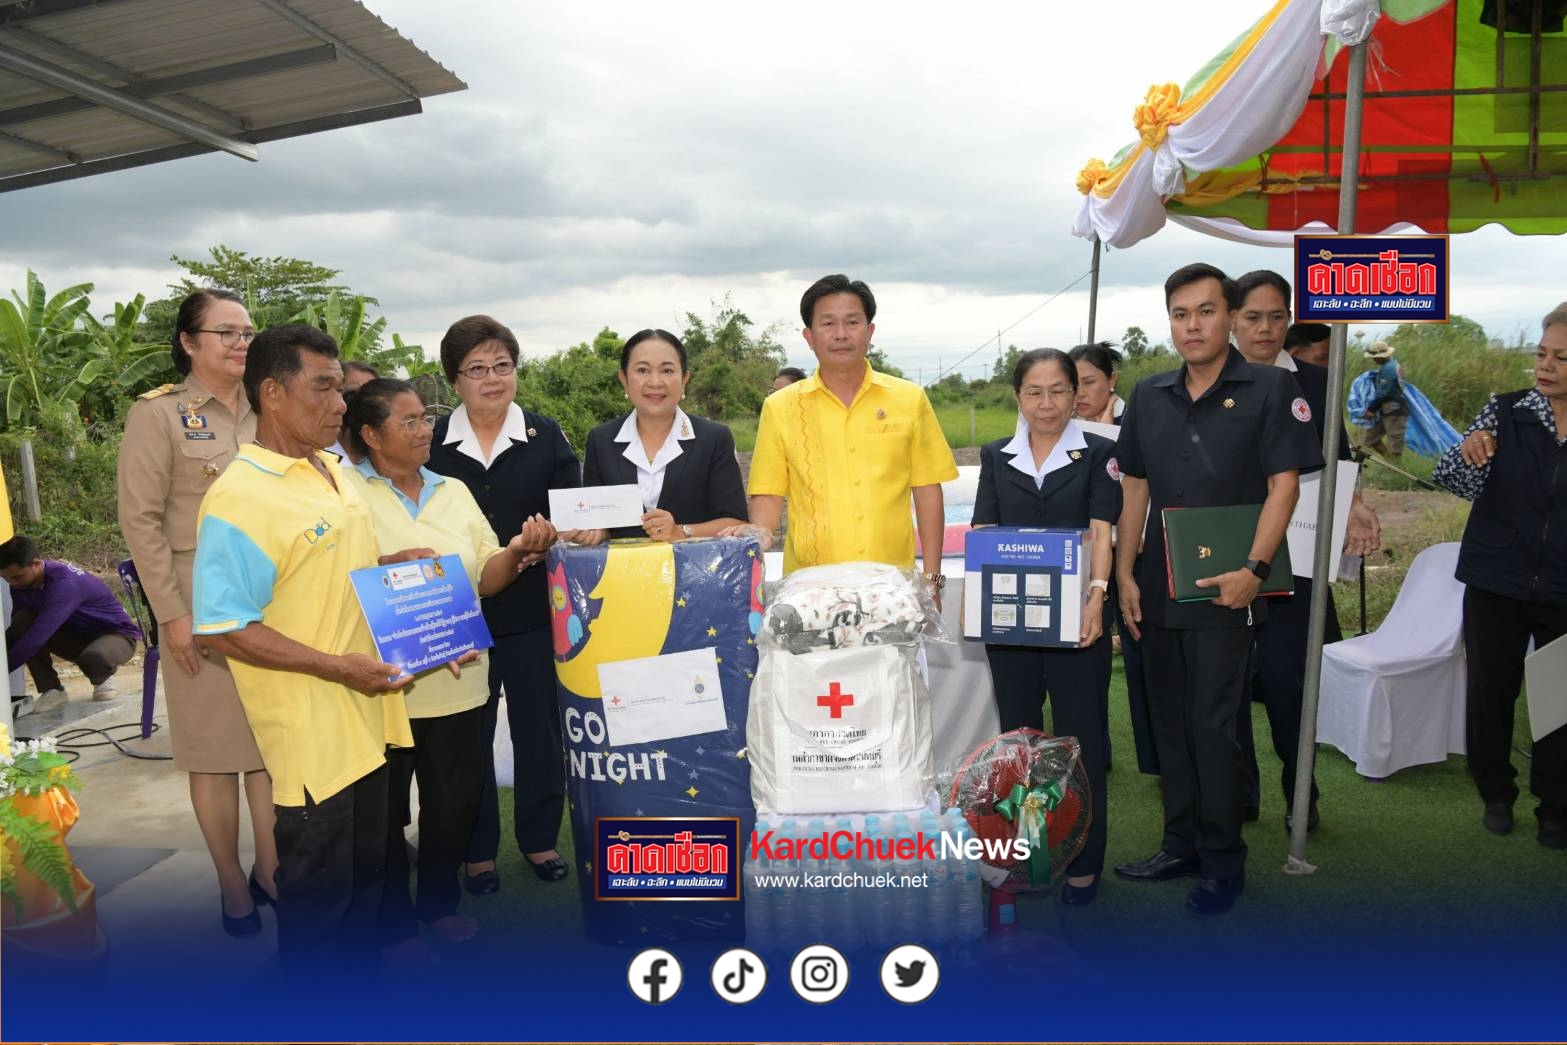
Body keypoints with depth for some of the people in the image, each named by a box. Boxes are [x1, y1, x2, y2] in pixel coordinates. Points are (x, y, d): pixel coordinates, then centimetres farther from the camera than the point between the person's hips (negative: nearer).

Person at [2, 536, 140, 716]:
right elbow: (16, 631, -1)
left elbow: (37, 637, -37)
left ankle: (101, 680, -3)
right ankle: (51, 690, -8)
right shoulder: (21, 583, -8)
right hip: (77, 635, 7)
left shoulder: (64, 583, -32)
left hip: (117, 633, -7)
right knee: (22, 621, -17)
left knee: (94, 658, -41)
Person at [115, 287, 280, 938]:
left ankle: (270, 870, 21)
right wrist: (171, 613, -11)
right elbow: (140, 520, -7)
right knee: (215, 747, 4)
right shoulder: (158, 414, -5)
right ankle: (232, 885, 17)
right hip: (202, 602, -4)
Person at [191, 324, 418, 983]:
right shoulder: (239, 497, -20)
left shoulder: (332, 470, 8)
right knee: (317, 889, 8)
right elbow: (218, 630, -23)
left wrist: (395, 564, 3)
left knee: (365, 871, 23)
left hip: (365, 714, 9)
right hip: (311, 731, -8)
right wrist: (337, 668, -24)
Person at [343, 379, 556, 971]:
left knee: (455, 799, 15)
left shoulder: (454, 491, 9)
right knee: (383, 810, 9)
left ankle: (439, 900, 38)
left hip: (456, 677, 5)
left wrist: (518, 552, -12)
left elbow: (485, 578, 8)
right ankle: (392, 924, 28)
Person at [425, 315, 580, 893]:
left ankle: (539, 837, 29)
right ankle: (478, 849, 25)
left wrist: (567, 529, -23)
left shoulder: (545, 435, 2)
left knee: (540, 726, 10)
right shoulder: (432, 442, 2)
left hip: (532, 610, 0)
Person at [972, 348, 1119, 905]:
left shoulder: (1098, 454, 2)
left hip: (1074, 619, -3)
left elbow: (1100, 532, -8)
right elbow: (982, 534, 4)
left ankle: (1084, 861, 15)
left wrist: (1097, 593, -24)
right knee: (1017, 732, 12)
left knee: (1080, 735, 3)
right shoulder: (996, 457, 9)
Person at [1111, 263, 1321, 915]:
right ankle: (1182, 845, 26)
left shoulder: (1269, 389, -3)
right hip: (1157, 590, 5)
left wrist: (1254, 569, -17)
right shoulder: (1149, 396, 11)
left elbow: (1284, 484, -8)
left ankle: (1223, 862, 12)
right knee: (1169, 723, 13)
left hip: (1225, 590, -5)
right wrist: (1124, 573, 6)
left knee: (1213, 725, -3)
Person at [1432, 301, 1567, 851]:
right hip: (1496, 581, 0)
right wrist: (1469, 455, -30)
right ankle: (1496, 793, 28)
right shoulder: (1506, 413, -4)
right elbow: (1458, 482, -9)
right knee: (1490, 689, 9)